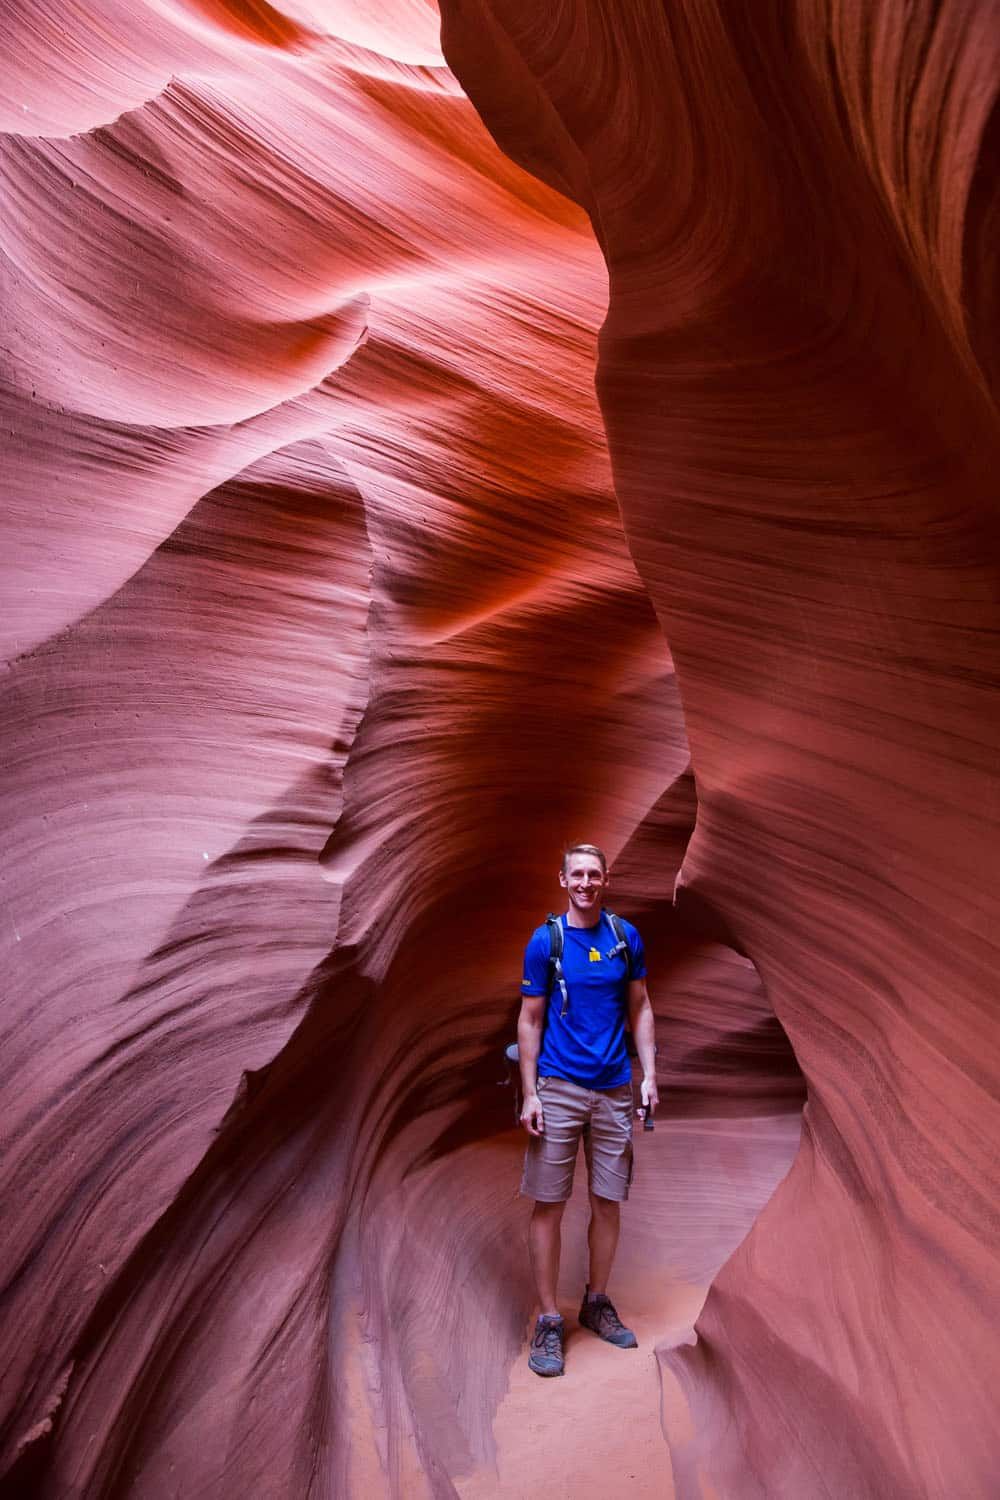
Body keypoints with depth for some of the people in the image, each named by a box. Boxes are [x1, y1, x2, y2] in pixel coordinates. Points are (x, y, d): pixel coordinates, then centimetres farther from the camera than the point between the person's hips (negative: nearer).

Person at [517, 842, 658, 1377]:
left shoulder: (626, 937, 2)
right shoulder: (545, 941, -6)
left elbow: (640, 1008, 9)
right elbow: (530, 1021, -2)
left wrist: (649, 1075, 2)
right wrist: (529, 1093, -6)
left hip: (614, 1090, 3)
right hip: (558, 1088, -3)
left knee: (608, 1204, 13)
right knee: (548, 1206, 4)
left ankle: (596, 1303, 33)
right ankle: (548, 1321, 19)